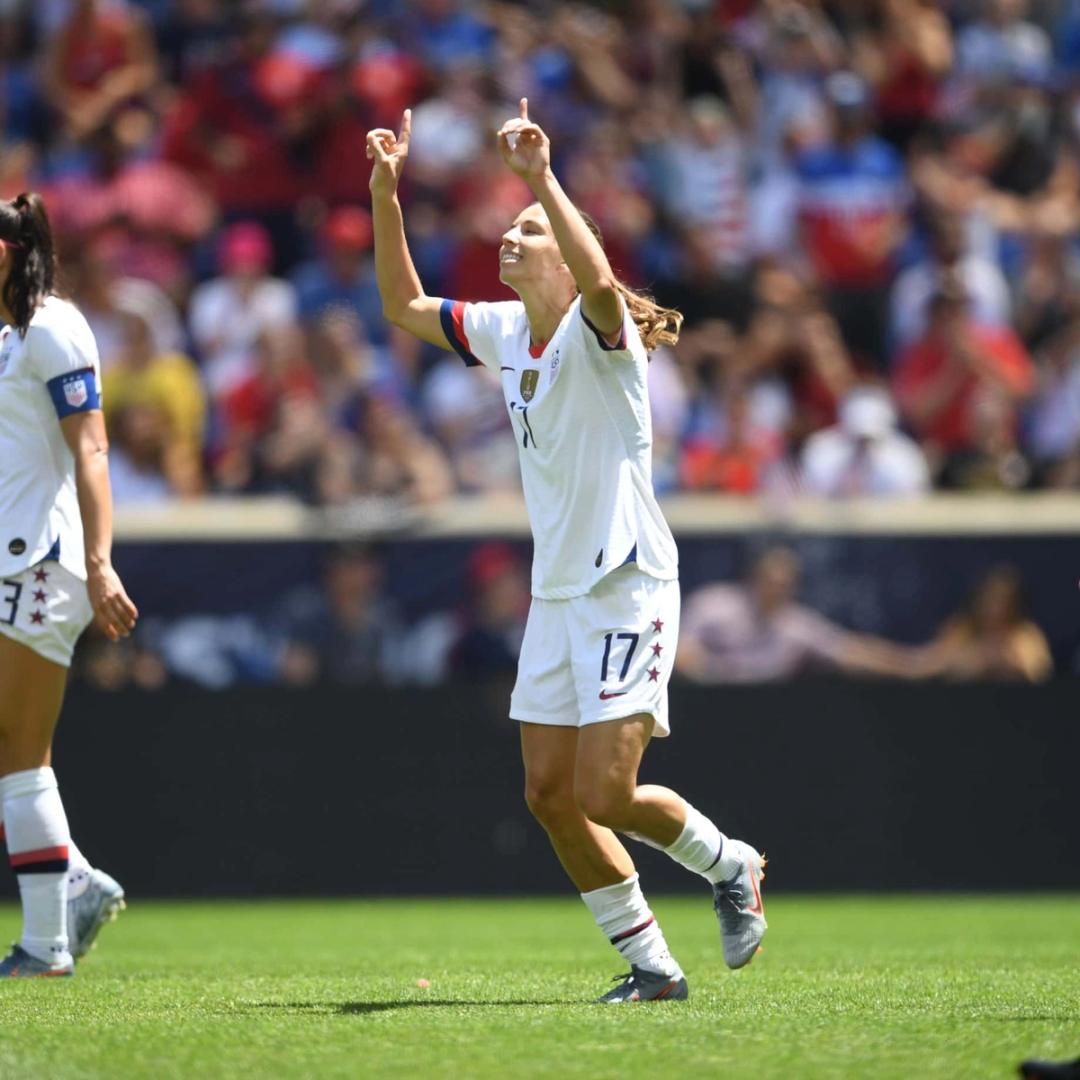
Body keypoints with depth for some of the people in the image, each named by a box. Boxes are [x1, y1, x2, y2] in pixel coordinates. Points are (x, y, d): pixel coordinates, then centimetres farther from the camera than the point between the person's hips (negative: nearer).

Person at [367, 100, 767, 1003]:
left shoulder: (597, 331, -14)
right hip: (556, 592, 8)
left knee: (605, 794, -13)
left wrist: (541, 177, -39)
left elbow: (600, 280, -37)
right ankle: (651, 964, 13)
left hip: (627, 588, -8)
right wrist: (385, 194, 5)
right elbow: (403, 305, 16)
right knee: (550, 794, 4)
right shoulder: (505, 334, 8)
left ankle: (729, 865, 15)